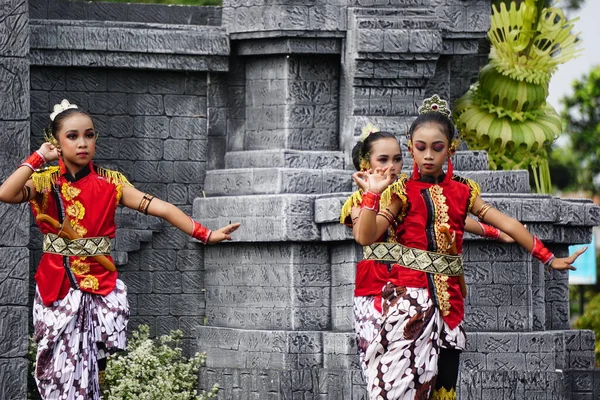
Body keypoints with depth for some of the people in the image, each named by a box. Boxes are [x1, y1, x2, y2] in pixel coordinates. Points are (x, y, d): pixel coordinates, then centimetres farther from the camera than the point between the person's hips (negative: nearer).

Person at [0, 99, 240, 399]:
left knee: (92, 369, -3)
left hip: (100, 289, 1)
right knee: (62, 369, -4)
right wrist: (39, 157, -12)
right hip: (57, 289, -1)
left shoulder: (110, 183, 2)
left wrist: (205, 234, -11)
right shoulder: (43, 182, 0)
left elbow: (160, 208, -3)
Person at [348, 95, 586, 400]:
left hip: (449, 295, 4)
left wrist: (549, 259, 10)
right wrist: (373, 195, -23)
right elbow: (365, 236, -10)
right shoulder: (402, 191, -1)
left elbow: (507, 224, 11)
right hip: (410, 293, -4)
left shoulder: (462, 191, 9)